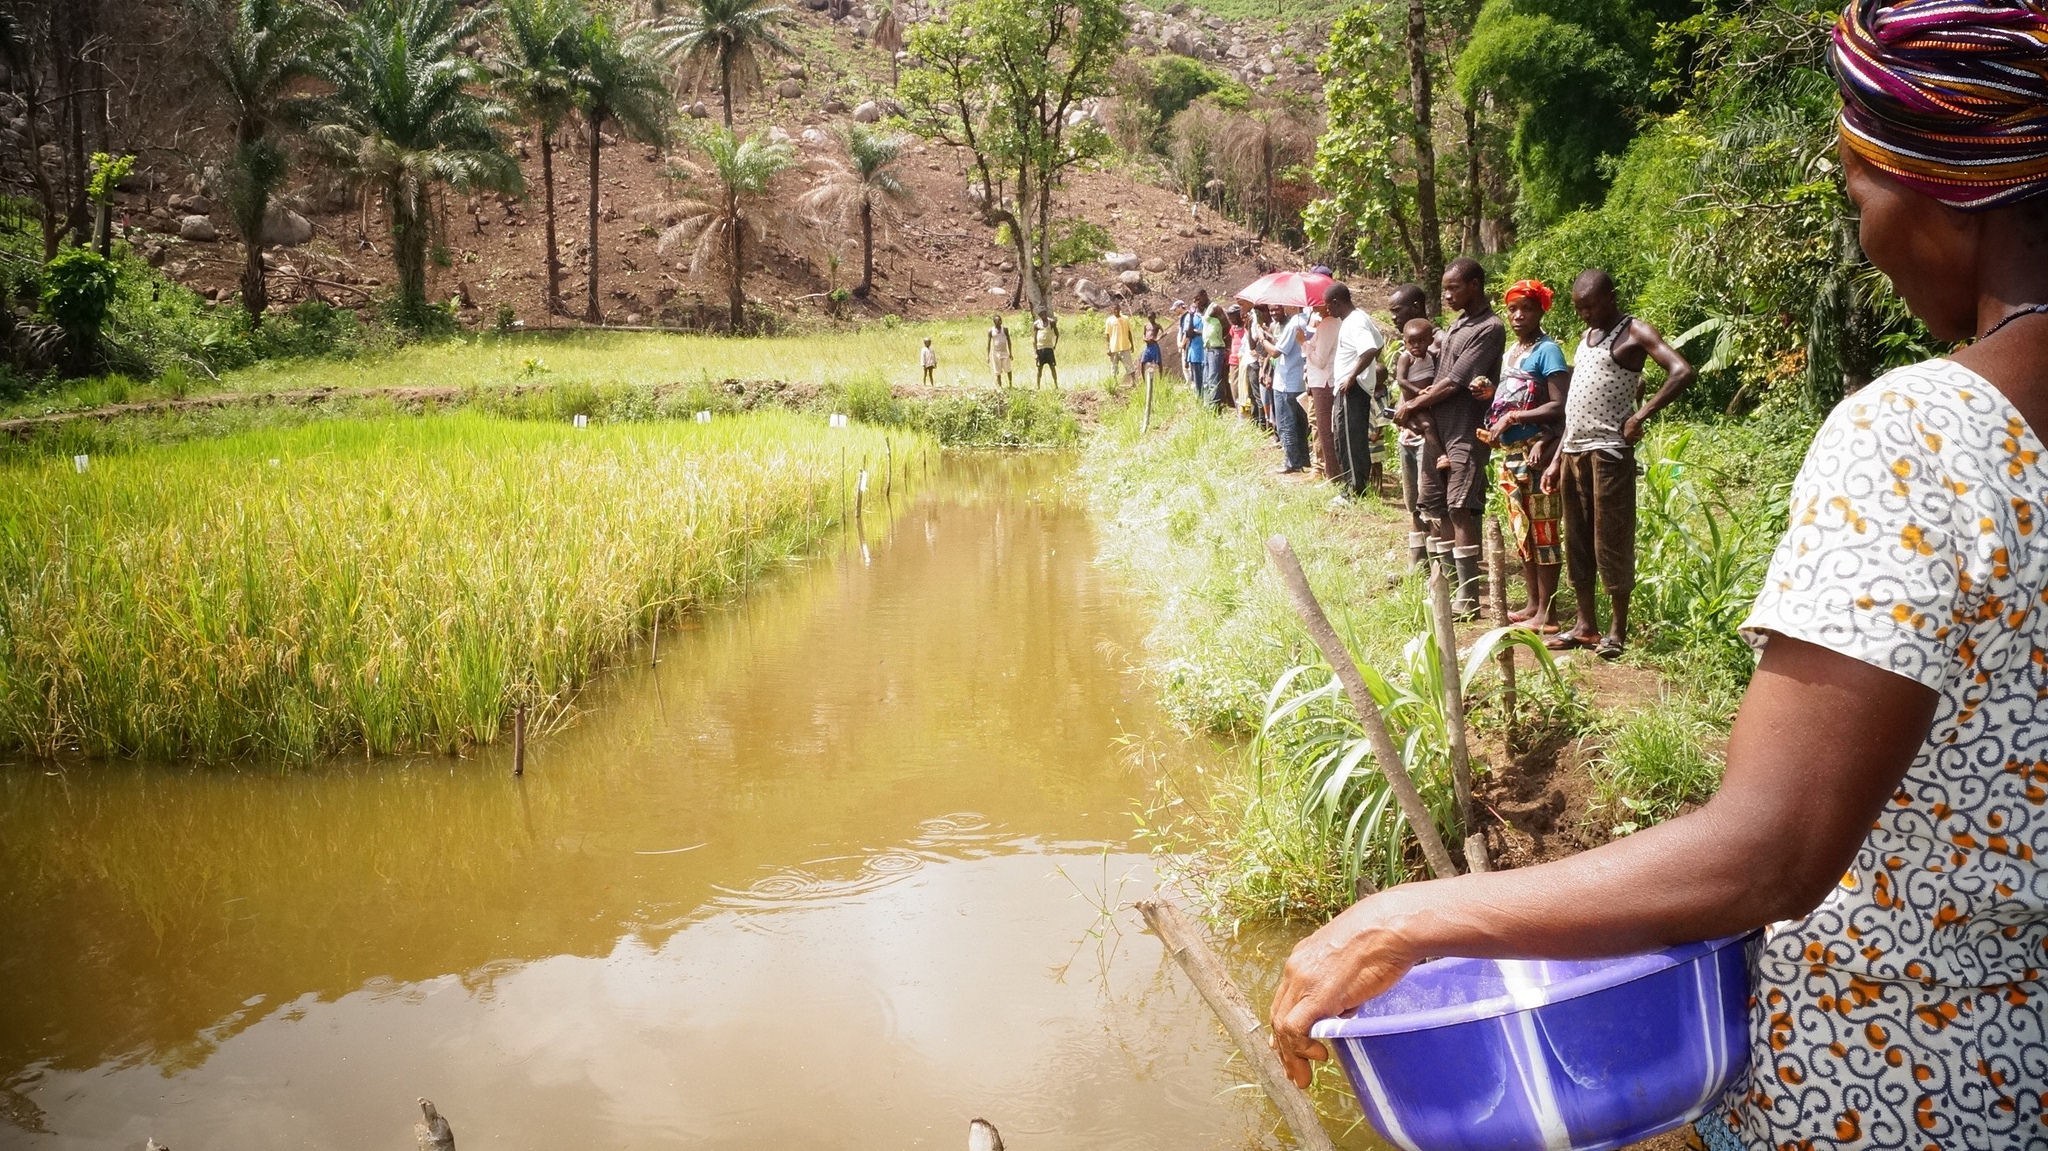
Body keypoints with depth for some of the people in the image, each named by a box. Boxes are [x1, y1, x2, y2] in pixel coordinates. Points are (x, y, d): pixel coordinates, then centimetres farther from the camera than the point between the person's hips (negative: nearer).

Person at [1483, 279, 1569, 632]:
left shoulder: (1548, 351, -10)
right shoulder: (1511, 352, 15)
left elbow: (1560, 407, -18)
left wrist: (1512, 417, -19)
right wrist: (1490, 392, 2)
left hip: (1536, 453, -9)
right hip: (1511, 454, 9)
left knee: (1542, 533, -4)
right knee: (1521, 533, 14)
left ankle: (1545, 615, 1)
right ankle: (1532, 606, 24)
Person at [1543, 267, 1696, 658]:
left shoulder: (1634, 333, -5)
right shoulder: (1586, 337, 18)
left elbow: (1682, 372, -20)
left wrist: (1640, 416, -20)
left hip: (1608, 452, -8)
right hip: (1573, 451, 8)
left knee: (1611, 542, -4)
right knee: (1576, 541, 10)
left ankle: (1617, 630, 3)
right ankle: (1585, 625, 18)